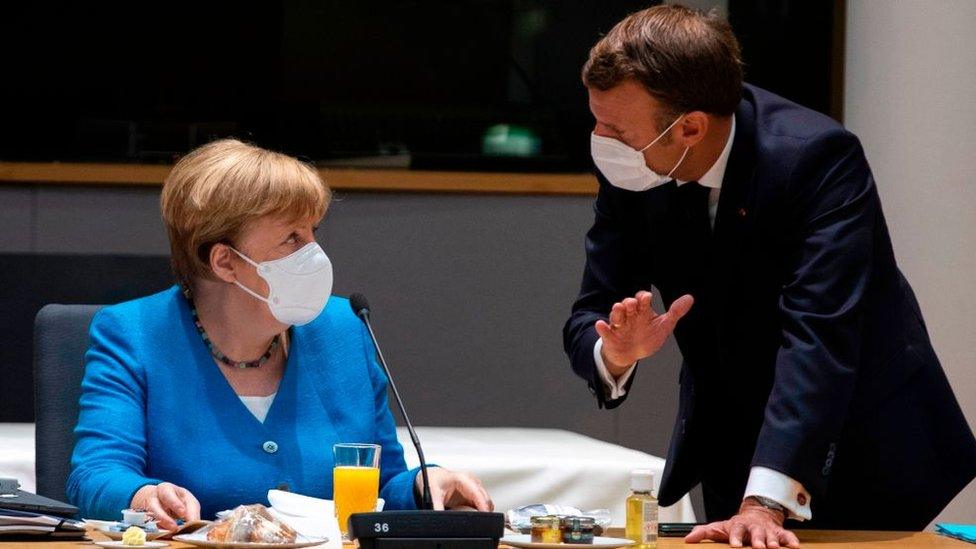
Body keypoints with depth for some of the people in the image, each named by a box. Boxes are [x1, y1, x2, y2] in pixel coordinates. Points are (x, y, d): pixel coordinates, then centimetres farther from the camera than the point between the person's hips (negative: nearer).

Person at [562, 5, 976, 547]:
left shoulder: (818, 157, -28)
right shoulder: (630, 173, -12)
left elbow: (817, 337, -36)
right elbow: (592, 313, -7)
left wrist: (764, 503, -45)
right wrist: (616, 353, -32)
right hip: (731, 456, 4)